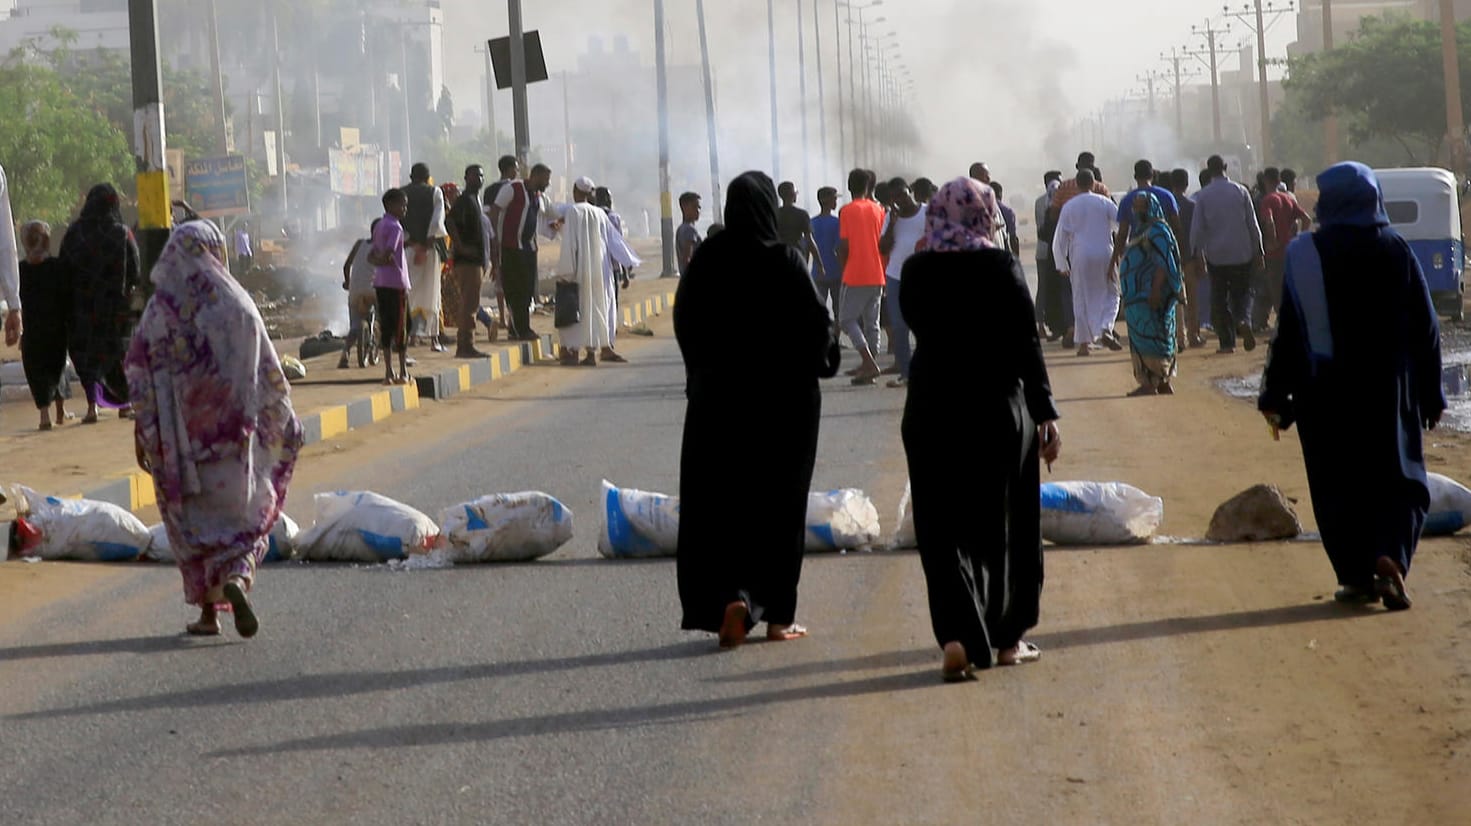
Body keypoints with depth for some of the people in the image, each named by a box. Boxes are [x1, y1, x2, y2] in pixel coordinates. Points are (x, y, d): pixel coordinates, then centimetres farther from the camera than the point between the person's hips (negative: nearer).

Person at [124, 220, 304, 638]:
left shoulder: (160, 309, -4)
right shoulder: (237, 304, -3)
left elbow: (141, 373, -5)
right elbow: (268, 371, 1)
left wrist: (145, 433, 1)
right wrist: (287, 423, 11)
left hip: (181, 434, 0)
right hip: (232, 430, 0)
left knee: (192, 517, 11)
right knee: (241, 511, 9)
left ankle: (208, 610, 10)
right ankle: (235, 578, -18)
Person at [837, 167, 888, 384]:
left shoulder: (847, 211, -7)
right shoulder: (878, 210, 5)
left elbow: (844, 246, -10)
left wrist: (842, 269, 5)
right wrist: (883, 273, 15)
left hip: (855, 276, -5)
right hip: (877, 276, 5)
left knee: (847, 318, 2)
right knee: (871, 323, 10)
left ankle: (869, 363, -13)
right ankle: (869, 367, 10)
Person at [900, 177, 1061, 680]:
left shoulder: (916, 272, -2)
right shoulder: (1001, 267, -9)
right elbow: (1026, 343, -8)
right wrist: (1045, 413, -4)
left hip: (931, 408, 1)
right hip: (999, 407, -1)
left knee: (943, 526, 4)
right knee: (1005, 523, 13)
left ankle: (957, 635, -15)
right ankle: (1006, 638, 21)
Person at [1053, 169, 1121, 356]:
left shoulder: (1069, 206, 2)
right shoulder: (1104, 202, 0)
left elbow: (1060, 238, 3)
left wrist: (1062, 264, 12)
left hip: (1079, 256, 0)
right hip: (1104, 255, 0)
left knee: (1081, 299, 8)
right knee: (1110, 295, 11)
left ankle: (1084, 342, 6)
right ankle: (1106, 330, -13)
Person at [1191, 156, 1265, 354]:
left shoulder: (1202, 196, -3)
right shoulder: (1240, 191, -1)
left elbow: (1197, 228, -3)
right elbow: (1253, 224, 2)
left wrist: (1198, 253, 6)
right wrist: (1258, 250, 10)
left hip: (1216, 255, -1)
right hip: (1242, 253, 1)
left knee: (1219, 300, 6)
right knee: (1242, 293, 11)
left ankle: (1227, 342, 2)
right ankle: (1243, 321, -19)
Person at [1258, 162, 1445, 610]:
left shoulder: (1304, 254, -7)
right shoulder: (1396, 251, -3)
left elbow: (1289, 329, -5)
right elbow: (1426, 328, 0)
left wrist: (1276, 396, 2)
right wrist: (1431, 395, 9)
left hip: (1324, 393, 0)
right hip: (1387, 390, 0)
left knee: (1338, 486, 10)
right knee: (1401, 480, 7)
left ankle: (1357, 576, 7)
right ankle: (1390, 557, -16)